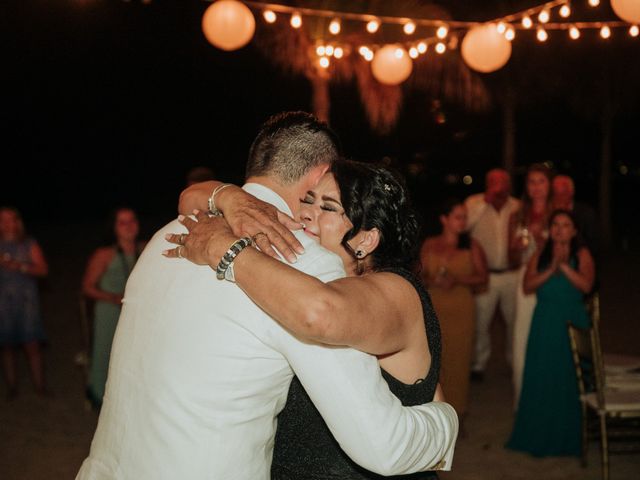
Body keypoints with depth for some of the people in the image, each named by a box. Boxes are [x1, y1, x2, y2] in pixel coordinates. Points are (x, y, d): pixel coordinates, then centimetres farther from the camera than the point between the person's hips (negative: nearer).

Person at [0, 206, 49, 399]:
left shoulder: (29, 244, 7)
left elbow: (43, 269, -1)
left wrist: (21, 267, -15)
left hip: (27, 299, -1)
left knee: (32, 345, -4)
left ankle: (40, 387, 1)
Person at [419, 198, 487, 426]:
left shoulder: (471, 246, 3)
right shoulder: (429, 245, 7)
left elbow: (483, 278, 0)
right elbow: (419, 275, 11)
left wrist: (457, 280, -13)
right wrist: (431, 280, -10)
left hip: (461, 310, -1)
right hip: (434, 308, 1)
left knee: (458, 359, -2)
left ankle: (456, 412, 8)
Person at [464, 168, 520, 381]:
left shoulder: (517, 207, 4)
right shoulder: (474, 203, -3)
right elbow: (464, 224, -21)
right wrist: (485, 202, -20)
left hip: (511, 274, 2)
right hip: (484, 274, -2)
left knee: (515, 320, 9)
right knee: (480, 322, 2)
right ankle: (479, 363, 19)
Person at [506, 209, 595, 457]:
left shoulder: (581, 255, 2)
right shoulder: (539, 256, 9)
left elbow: (586, 285, -12)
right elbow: (528, 286, -4)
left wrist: (563, 266, -19)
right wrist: (550, 269, -14)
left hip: (572, 324, -2)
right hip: (544, 324, 2)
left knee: (569, 380, 0)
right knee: (541, 379, 2)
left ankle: (568, 437, 12)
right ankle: (539, 435, 13)